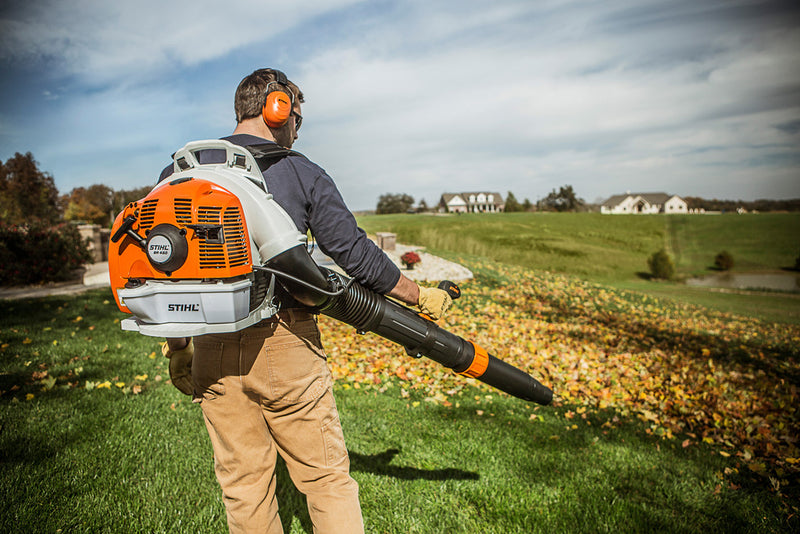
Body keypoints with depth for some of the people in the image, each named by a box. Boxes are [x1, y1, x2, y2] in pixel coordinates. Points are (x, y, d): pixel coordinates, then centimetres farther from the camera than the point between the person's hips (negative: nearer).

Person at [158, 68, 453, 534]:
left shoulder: (179, 171, 8)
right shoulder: (300, 172, -3)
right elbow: (356, 254, -4)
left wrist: (176, 348, 17)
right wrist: (422, 297, 8)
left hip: (212, 350, 4)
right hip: (285, 344, -4)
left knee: (242, 482, 17)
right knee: (327, 477, 10)